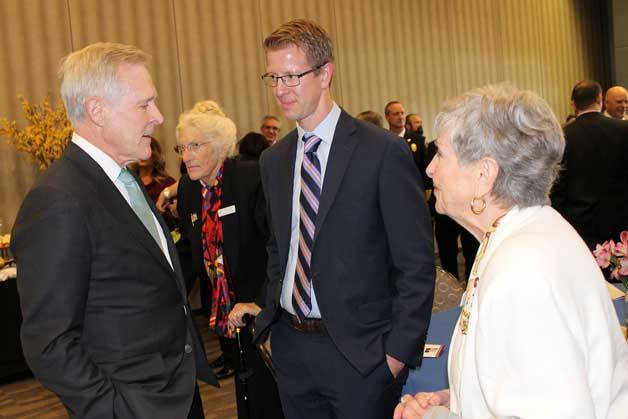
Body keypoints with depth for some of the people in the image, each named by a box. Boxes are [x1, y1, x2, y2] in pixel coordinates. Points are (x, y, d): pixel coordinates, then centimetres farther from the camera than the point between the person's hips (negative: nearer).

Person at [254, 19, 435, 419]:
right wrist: (272, 313, 8)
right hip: (290, 345, 5)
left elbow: (416, 264, -11)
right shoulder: (273, 160, 6)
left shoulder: (384, 151, -12)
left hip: (359, 351, -5)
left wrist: (399, 351, -12)